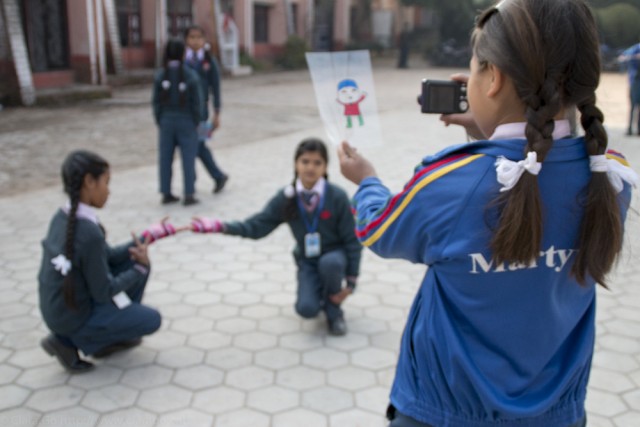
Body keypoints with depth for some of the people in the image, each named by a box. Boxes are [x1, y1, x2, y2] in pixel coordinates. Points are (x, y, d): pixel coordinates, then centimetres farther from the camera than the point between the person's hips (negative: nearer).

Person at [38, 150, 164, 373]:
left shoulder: (62, 217, -3)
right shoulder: (89, 232, -30)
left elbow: (106, 256, 6)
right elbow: (104, 292, -20)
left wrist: (141, 241, -1)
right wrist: (141, 267, -9)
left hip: (58, 309, 8)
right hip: (74, 317, -8)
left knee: (136, 260, 10)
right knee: (151, 320, 8)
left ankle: (114, 336, 22)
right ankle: (69, 341, 5)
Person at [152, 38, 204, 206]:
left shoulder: (160, 75, -3)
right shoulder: (191, 76, -11)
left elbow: (156, 101, 1)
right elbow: (196, 102, -7)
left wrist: (159, 122, 11)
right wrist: (196, 122, 5)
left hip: (166, 121, 3)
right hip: (186, 122, -3)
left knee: (165, 158, 9)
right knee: (188, 158, 2)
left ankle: (166, 193, 15)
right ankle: (189, 194, 3)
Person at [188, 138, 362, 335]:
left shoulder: (337, 196, -16)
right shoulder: (286, 197, -10)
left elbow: (352, 239, -9)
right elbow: (256, 226, -11)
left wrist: (351, 281, -10)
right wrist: (218, 226, -24)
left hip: (334, 255, -1)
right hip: (307, 261, 1)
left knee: (329, 263, -38)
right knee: (306, 308, -23)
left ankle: (333, 308, -6)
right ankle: (323, 295, 16)